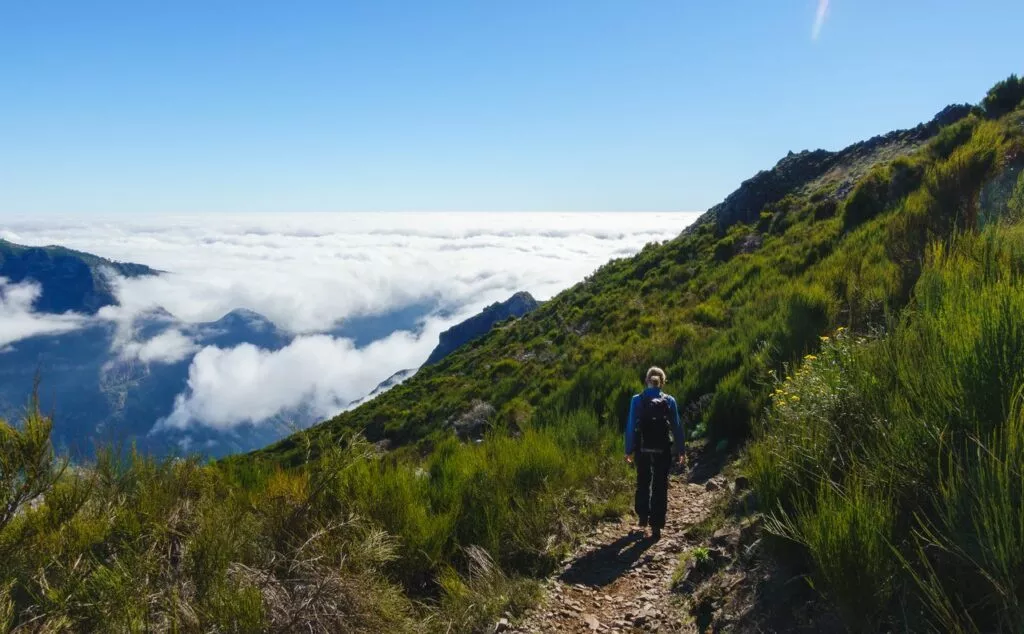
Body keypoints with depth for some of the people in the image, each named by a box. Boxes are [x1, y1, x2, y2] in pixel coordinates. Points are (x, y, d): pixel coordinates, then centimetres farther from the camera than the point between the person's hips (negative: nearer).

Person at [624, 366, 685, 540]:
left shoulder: (637, 400, -6)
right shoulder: (669, 401, -6)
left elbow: (630, 427, -5)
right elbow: (677, 427, -3)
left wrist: (629, 451, 3)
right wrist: (681, 451, 5)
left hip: (642, 450, 1)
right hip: (663, 450, -1)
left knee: (643, 483, 21)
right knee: (660, 487, 8)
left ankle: (643, 518, 31)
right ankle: (656, 526, 8)